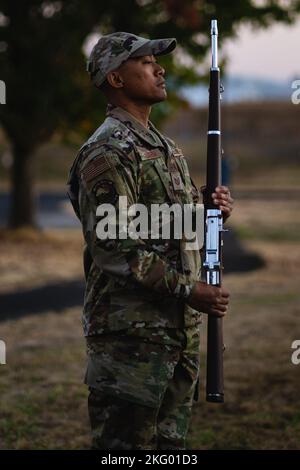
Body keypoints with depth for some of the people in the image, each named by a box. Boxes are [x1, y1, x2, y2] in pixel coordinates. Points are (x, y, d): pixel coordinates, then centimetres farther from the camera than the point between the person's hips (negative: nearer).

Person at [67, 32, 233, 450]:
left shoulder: (165, 146, 17)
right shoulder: (108, 151, -14)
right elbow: (113, 249, -20)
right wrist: (187, 290, -20)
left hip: (179, 326, 9)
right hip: (131, 331, -9)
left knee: (170, 439, 14)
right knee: (125, 442, -5)